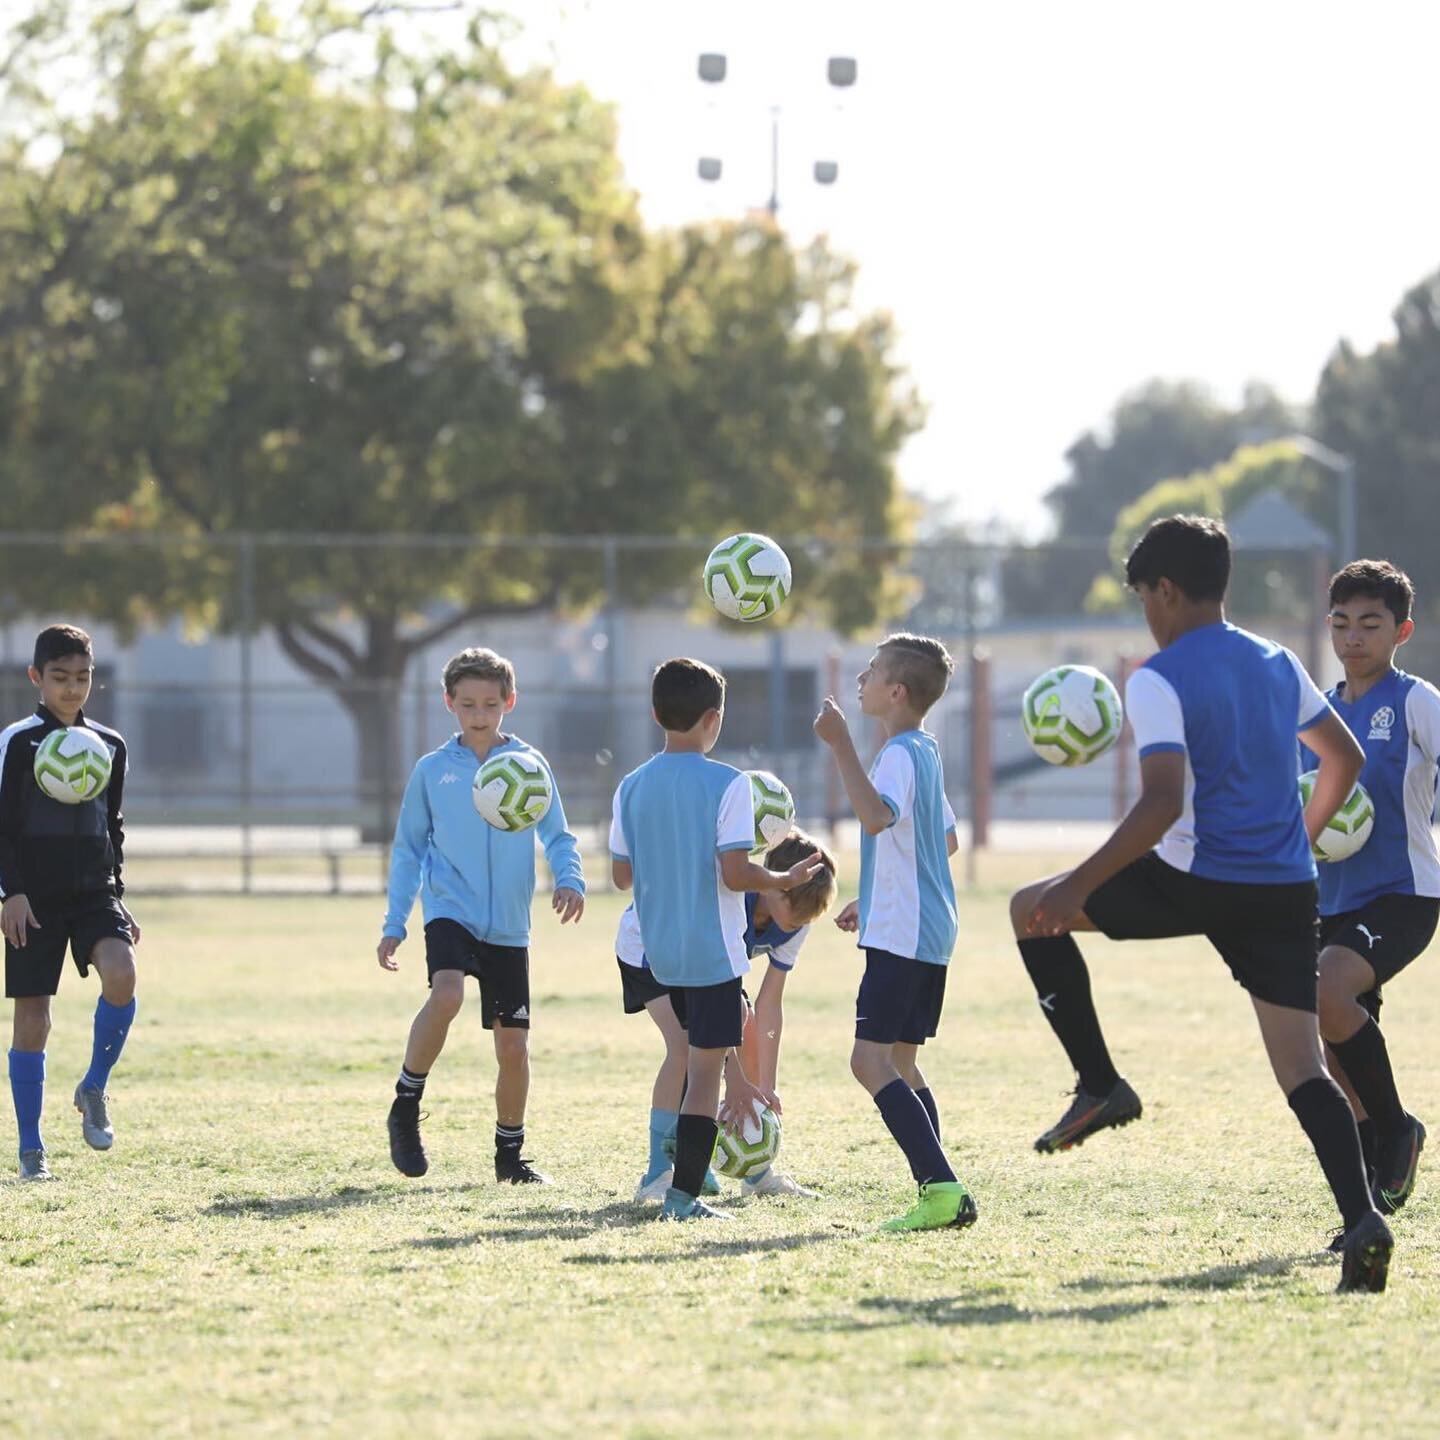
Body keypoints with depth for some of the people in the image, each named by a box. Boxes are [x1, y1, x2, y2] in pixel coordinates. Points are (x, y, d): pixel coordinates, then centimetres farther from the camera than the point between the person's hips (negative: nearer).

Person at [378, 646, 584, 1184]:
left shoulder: (528, 765, 5)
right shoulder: (432, 771, 5)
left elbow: (557, 836, 9)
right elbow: (408, 851, 11)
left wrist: (569, 879, -12)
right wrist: (394, 924, 7)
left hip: (508, 926, 2)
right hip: (450, 911, -2)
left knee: (513, 1045, 2)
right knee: (446, 995, -31)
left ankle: (510, 1153, 21)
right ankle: (406, 1104, -12)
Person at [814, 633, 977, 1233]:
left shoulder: (900, 754, -14)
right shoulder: (926, 752, 17)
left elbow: (876, 817, -34)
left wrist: (842, 746, -33)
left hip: (901, 934, -10)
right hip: (930, 930, 10)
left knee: (871, 1059, -14)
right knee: (899, 1061, 13)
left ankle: (942, 1188, -22)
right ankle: (939, 1194, 8)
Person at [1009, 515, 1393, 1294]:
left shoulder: (1159, 681, -8)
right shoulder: (1278, 666, 13)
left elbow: (1163, 803, -19)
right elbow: (1345, 759, 24)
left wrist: (1080, 886, -18)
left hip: (1198, 883, -6)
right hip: (1287, 892, 6)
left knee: (1032, 909, 15)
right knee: (1303, 1070, 2)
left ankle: (1099, 1084, 10)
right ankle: (1362, 1219, -18)